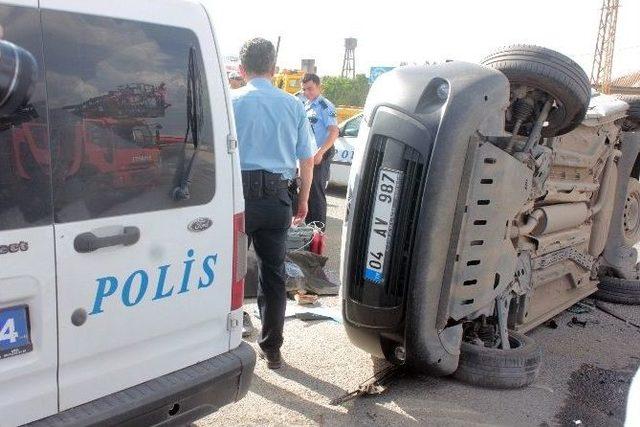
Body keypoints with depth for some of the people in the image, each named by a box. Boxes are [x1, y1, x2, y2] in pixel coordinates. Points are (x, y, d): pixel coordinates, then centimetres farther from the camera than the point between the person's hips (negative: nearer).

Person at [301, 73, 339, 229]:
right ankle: (309, 226, 29)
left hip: (320, 156, -9)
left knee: (317, 193, -5)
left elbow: (334, 132, -21)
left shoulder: (325, 106, -13)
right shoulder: (306, 105, 13)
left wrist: (320, 153, -27)